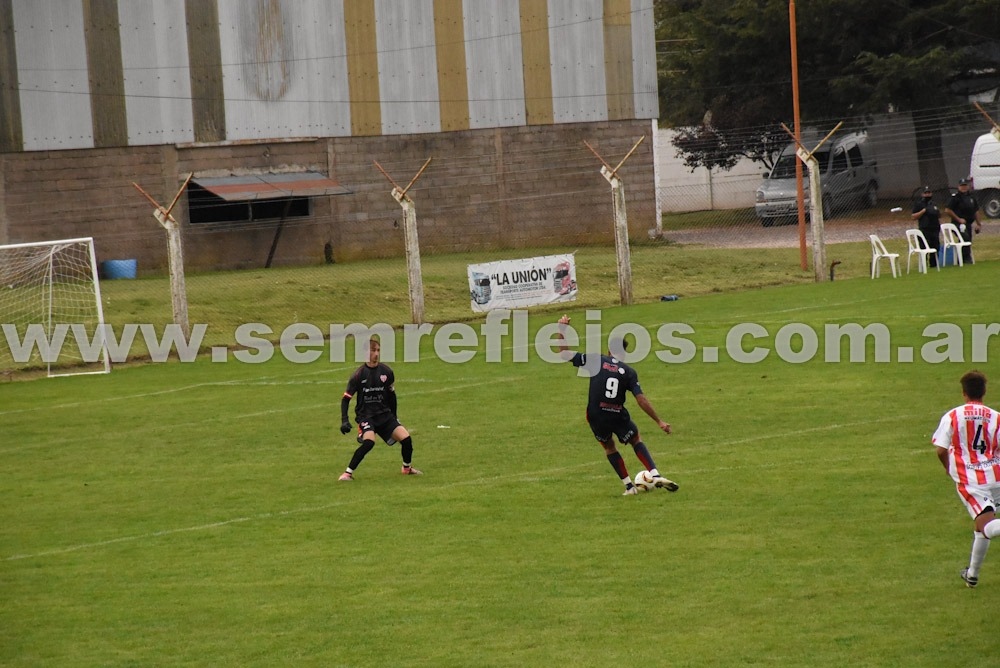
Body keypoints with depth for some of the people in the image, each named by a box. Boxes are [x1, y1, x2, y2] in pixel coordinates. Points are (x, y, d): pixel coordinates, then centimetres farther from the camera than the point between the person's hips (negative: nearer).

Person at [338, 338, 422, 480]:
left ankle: (407, 468, 22)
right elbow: (346, 398, -6)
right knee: (369, 441, -31)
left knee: (406, 438, -7)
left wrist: (393, 418, 18)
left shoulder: (387, 372, 0)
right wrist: (344, 421, -15)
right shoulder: (359, 374, -11)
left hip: (384, 414, 4)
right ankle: (347, 473, -21)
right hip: (366, 415, -4)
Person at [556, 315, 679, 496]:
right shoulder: (629, 372, -1)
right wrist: (659, 421, -2)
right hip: (618, 416, 0)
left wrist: (562, 331, 8)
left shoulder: (596, 361, -2)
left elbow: (564, 354, 0)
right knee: (636, 441, 24)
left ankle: (629, 486, 18)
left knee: (608, 447, 25)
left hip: (596, 416, 0)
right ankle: (656, 475, 7)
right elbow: (641, 400, -7)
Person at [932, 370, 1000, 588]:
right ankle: (972, 574, 23)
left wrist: (949, 467, 17)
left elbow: (941, 451, -4)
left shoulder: (952, 417, -1)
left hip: (968, 480, -3)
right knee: (982, 526, 21)